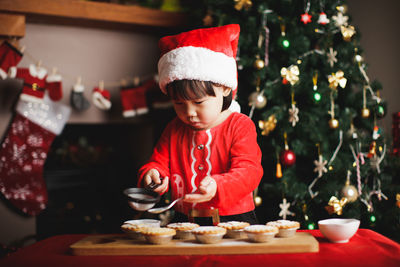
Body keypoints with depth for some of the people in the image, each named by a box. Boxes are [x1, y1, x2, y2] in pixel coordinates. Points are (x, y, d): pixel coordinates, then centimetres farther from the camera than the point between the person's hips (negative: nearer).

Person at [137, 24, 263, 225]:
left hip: (234, 218, -3)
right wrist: (151, 174, -7)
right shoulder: (174, 130, 11)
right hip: (184, 221, 3)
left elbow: (248, 171, -13)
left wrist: (217, 187, -31)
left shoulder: (240, 127, -3)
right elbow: (159, 162, 18)